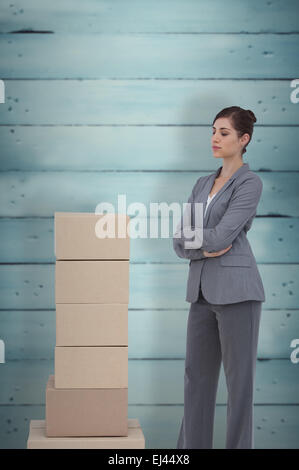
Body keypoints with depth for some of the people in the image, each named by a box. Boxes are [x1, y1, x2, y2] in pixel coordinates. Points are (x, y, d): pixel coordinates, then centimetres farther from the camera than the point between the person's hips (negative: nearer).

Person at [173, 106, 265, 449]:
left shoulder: (249, 183, -6)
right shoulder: (202, 184, 16)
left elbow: (221, 237, -17)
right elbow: (179, 243, 9)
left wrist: (189, 235, 0)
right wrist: (206, 247, -10)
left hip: (235, 291, -7)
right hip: (202, 291, 7)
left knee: (239, 378, 1)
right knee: (197, 375, 12)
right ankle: (191, 445, 21)